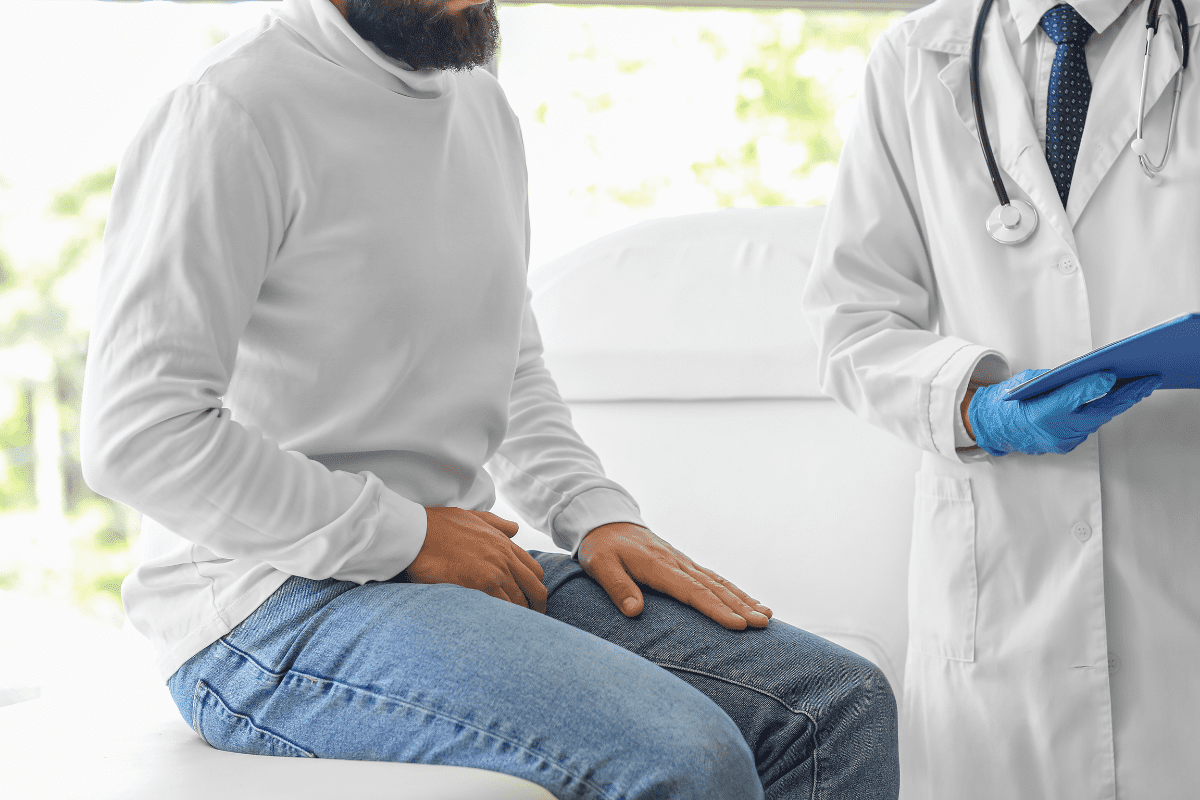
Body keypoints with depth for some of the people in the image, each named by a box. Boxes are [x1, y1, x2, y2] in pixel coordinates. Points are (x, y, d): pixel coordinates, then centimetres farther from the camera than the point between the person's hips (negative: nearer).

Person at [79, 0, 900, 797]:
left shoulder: (485, 108, 15)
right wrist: (404, 536, -15)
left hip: (469, 566, 9)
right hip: (269, 605, -8)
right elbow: (138, 436, -19)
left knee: (843, 703, -5)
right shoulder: (230, 111, -13)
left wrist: (599, 515, 5)